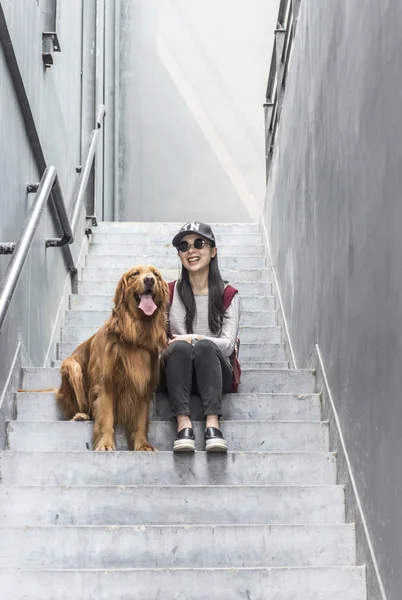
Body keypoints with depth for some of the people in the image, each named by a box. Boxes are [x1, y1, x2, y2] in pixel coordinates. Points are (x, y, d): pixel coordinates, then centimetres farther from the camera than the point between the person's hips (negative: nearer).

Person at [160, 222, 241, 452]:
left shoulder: (228, 295, 4)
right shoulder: (169, 292, 8)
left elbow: (228, 344, -6)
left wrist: (195, 339, -22)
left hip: (216, 374, -1)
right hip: (178, 375, 1)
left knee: (205, 347, -33)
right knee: (180, 347, -32)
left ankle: (213, 424, -47)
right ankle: (184, 424, -45)